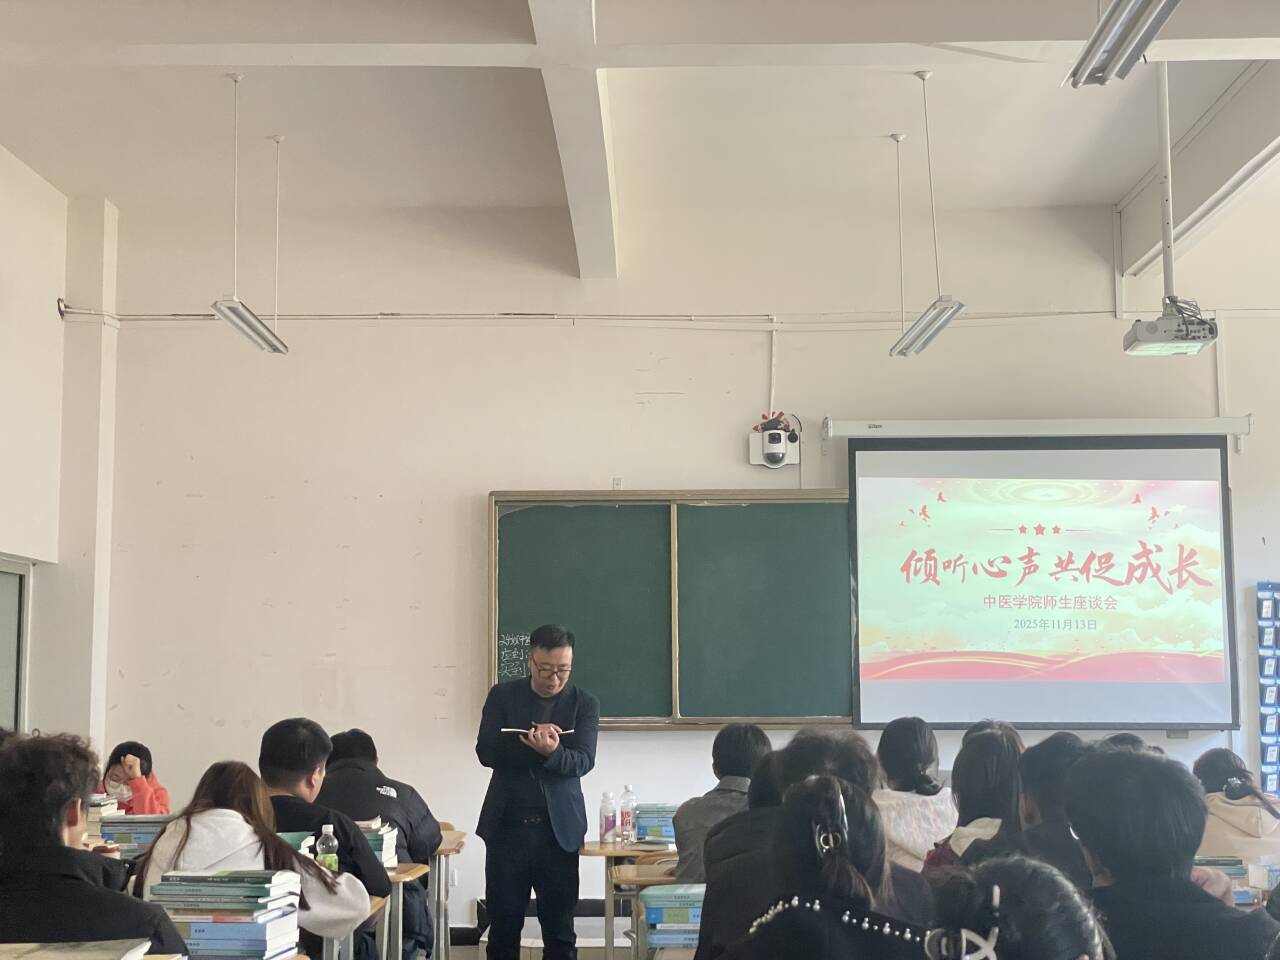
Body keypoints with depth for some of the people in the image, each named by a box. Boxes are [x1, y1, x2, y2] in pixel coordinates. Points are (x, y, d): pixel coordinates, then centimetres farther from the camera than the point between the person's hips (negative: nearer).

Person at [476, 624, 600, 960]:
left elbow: (583, 761, -9)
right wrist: (529, 741, -20)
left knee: (560, 926, 3)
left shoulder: (585, 703, 1)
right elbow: (486, 752, -4)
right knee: (503, 921, 6)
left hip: (559, 828, -1)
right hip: (508, 824, 1)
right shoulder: (502, 696, 4)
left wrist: (552, 751, -30)